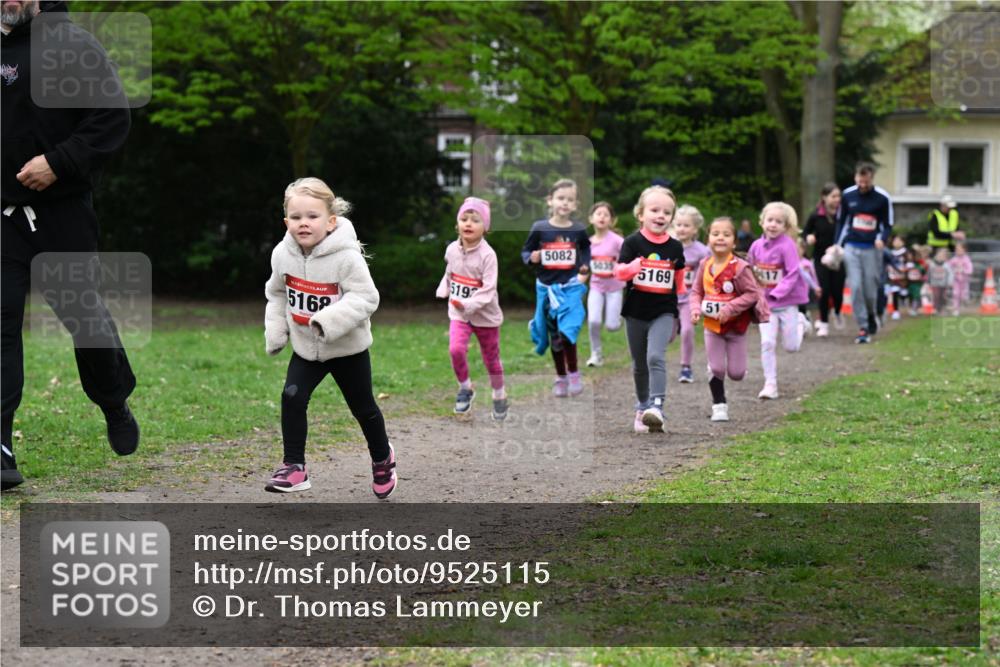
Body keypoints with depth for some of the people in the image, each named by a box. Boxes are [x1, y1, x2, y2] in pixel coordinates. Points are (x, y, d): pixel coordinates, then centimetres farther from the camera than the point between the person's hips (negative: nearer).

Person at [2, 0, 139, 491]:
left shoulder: (72, 45, -7)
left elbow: (114, 118, -11)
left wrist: (58, 162, -19)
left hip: (63, 209, -4)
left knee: (81, 311, 5)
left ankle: (115, 404, 33)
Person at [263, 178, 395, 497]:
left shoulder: (346, 256, -26)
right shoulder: (282, 254, -10)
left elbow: (365, 297, -27)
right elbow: (277, 294, 6)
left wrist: (329, 319, -38)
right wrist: (275, 331, -1)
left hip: (348, 348, -3)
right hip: (306, 348, 3)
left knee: (363, 408, 13)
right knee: (292, 398, -14)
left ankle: (382, 458, 39)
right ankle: (294, 467, -5)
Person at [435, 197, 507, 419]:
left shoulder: (487, 255, -21)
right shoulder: (452, 250, -6)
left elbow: (488, 290, -24)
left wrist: (469, 304, -36)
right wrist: (443, 292, 4)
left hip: (485, 315, -3)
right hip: (458, 313, 3)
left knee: (491, 359, 12)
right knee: (456, 349, -20)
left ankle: (499, 397, 35)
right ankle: (465, 388, 4)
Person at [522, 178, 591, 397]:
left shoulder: (579, 231, -4)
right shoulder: (539, 229, -8)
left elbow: (586, 249, 16)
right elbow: (525, 251, 1)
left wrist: (585, 268, 3)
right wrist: (532, 258, -20)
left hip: (571, 287, -1)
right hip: (547, 287, 1)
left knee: (567, 331, -18)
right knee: (554, 335, 12)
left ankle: (573, 374, 1)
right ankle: (560, 377, 27)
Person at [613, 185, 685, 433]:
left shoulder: (675, 247, 2)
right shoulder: (633, 242, -3)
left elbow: (680, 282, 13)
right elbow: (618, 272, -9)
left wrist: (682, 310, 16)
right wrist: (632, 267, -31)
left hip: (663, 312, -1)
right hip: (635, 312, 1)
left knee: (656, 357, -20)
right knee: (639, 365, 12)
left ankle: (656, 407, -25)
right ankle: (642, 408, 27)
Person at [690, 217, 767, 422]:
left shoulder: (739, 267, -17)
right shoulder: (705, 266, -3)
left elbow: (753, 293, -16)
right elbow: (696, 291, 6)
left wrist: (730, 308, -23)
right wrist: (696, 309, -14)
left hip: (735, 326, -3)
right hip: (712, 327, 3)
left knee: (736, 373, 2)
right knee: (716, 370, 1)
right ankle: (719, 405, 15)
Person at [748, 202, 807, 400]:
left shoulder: (787, 245, -16)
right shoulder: (757, 246, -2)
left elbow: (793, 274, -19)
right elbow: (750, 271, 12)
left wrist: (777, 293, -26)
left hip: (786, 302, -3)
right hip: (765, 303, 3)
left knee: (791, 347, 5)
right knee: (767, 343, -7)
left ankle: (799, 325, 39)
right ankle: (770, 384, 0)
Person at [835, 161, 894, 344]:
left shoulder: (882, 198, -5)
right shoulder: (848, 195, 2)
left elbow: (888, 224, 3)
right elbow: (841, 221, 14)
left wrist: (882, 239, -16)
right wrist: (838, 245, 9)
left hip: (872, 249, -2)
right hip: (851, 248, 2)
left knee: (871, 289, 0)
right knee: (855, 287, -7)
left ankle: (871, 317, 29)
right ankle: (862, 328, -3)